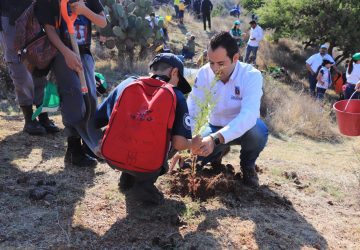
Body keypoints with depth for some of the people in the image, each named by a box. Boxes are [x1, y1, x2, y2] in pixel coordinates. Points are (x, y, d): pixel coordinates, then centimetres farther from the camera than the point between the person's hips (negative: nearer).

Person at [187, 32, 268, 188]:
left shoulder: (252, 76, -28)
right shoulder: (204, 73, -17)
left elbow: (249, 115, -42)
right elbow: (192, 110, -21)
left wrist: (215, 139, -55)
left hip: (243, 129, -3)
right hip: (215, 127, 3)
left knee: (259, 131, -37)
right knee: (192, 151, -23)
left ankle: (247, 166, -3)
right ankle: (219, 152, 15)